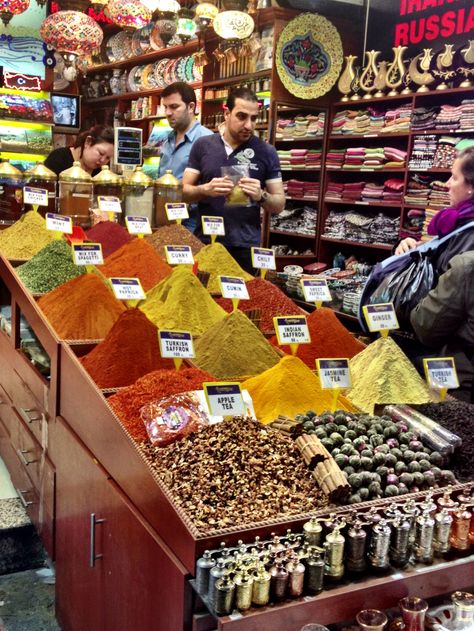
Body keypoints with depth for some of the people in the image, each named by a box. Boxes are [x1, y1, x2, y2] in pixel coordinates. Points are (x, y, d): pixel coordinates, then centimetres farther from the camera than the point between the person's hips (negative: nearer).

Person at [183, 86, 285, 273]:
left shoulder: (266, 152, 0)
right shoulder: (202, 145, 4)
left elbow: (279, 204, 3)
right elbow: (184, 192, 4)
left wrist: (261, 196, -18)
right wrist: (206, 189, -15)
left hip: (245, 246, -1)